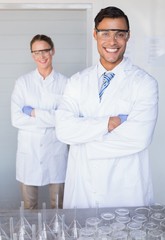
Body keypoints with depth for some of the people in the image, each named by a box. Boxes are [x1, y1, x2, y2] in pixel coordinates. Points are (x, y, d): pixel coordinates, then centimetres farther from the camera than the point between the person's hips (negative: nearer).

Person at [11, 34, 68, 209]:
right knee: (29, 206, 12)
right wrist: (53, 118, -13)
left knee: (58, 205, 12)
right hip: (29, 150, 1)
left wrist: (35, 113, -14)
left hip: (56, 150, 0)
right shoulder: (22, 82, 0)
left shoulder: (64, 83, -2)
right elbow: (16, 119, -8)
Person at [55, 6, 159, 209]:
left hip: (125, 190, -2)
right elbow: (63, 129, -10)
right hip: (81, 185, 3)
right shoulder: (77, 81, 3)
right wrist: (110, 123, -19)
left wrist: (84, 137, -12)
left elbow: (139, 137, -20)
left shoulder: (144, 83, -7)